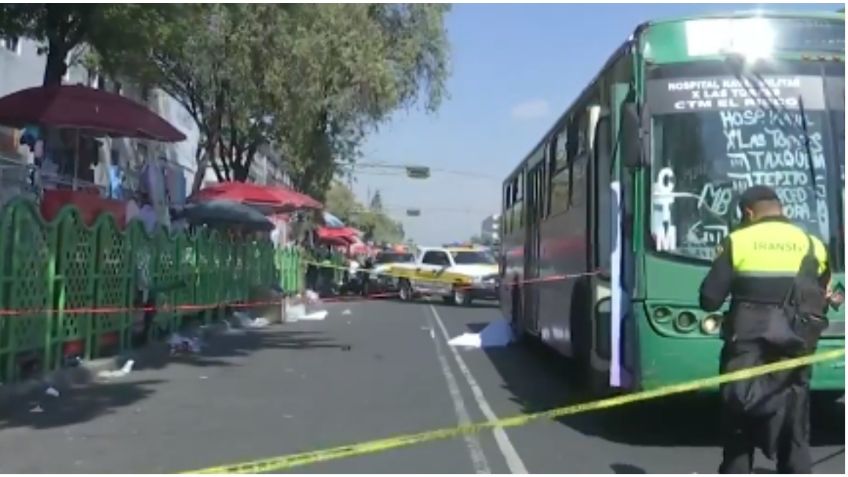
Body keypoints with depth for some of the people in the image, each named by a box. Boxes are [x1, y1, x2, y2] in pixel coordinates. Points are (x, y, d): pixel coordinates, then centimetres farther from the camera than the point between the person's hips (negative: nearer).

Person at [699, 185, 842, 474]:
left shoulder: (737, 242, -3)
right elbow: (821, 302, 11)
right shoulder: (813, 246, 6)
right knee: (795, 437, 10)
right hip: (792, 352, 2)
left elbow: (709, 299, -4)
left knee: (739, 433, 9)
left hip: (746, 349, -2)